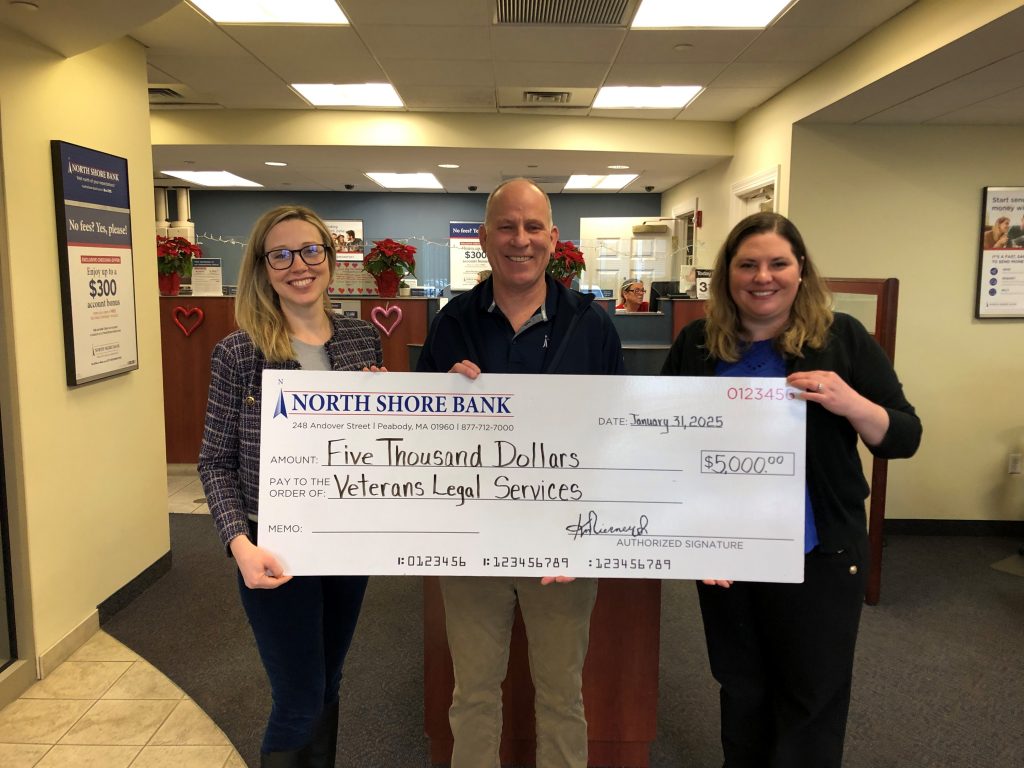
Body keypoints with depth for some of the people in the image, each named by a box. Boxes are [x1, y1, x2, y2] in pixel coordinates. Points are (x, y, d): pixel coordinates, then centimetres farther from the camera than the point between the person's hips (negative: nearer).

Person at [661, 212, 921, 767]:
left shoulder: (842, 339, -6)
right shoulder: (696, 346, -1)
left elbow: (905, 439, -4)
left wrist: (852, 404, -24)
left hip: (818, 557, -2)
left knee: (812, 705, 13)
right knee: (741, 693, 21)